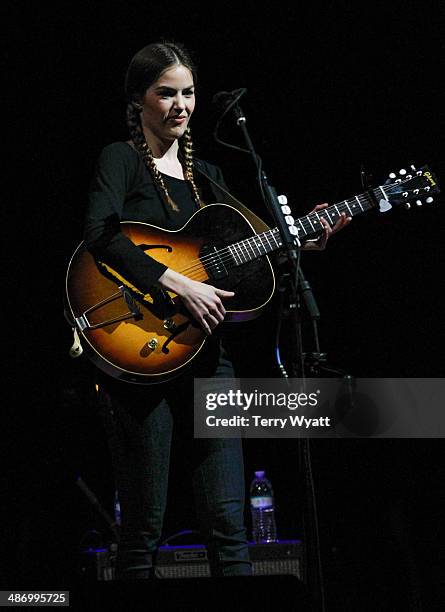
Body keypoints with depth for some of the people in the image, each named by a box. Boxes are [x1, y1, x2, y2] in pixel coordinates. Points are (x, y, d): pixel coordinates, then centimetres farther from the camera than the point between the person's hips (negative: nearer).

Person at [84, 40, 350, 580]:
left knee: (227, 522, 0)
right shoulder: (122, 160, 1)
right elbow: (100, 235, -19)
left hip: (207, 353, 5)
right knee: (144, 526, -1)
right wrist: (180, 286, -24)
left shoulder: (206, 174, 20)